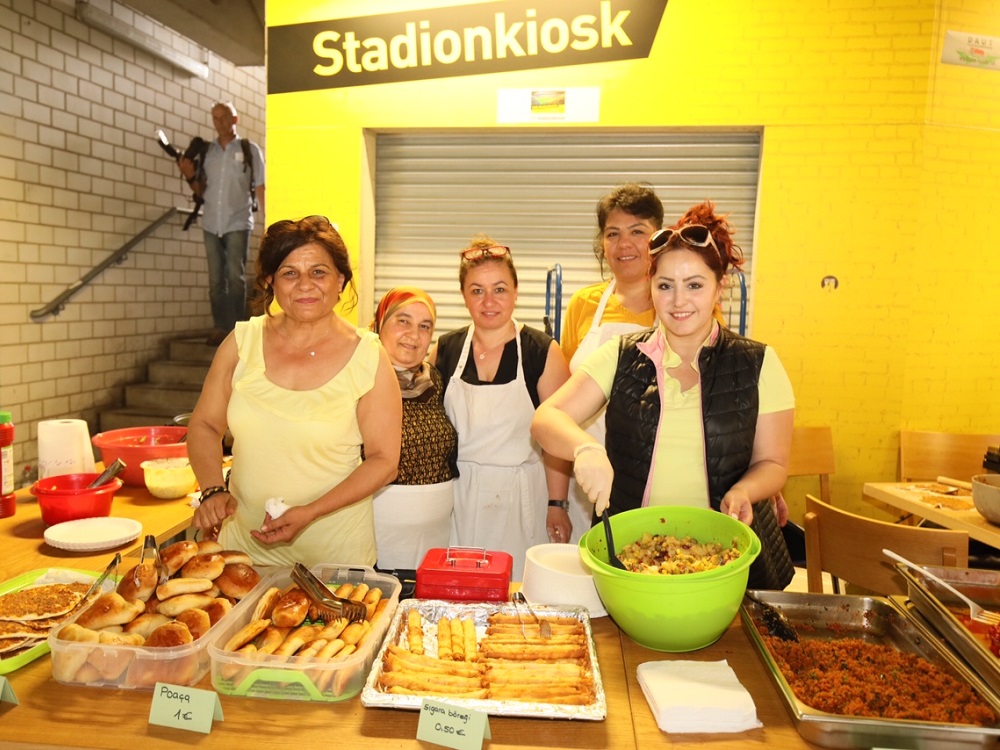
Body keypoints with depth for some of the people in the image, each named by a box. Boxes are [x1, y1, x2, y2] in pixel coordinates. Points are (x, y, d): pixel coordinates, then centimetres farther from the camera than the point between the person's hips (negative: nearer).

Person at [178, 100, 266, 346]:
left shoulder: (250, 150, 4)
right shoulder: (206, 151, 13)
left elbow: (260, 188, -1)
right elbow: (201, 191, 16)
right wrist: (190, 177, -5)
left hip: (238, 223, -4)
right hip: (211, 224, 4)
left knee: (236, 276, -6)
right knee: (216, 279, 3)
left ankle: (238, 329, -4)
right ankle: (219, 328, 6)